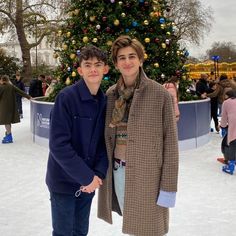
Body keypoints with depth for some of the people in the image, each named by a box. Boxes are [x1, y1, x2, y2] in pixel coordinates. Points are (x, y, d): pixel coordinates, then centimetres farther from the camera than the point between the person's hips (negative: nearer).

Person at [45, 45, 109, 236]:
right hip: (64, 180, -5)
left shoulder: (104, 101, 1)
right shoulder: (66, 97, -16)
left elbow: (104, 142, 5)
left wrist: (99, 173, -11)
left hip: (89, 181, 5)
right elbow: (58, 144, -19)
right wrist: (87, 176, -18)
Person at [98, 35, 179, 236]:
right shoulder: (111, 94, 5)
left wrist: (168, 187, -12)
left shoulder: (160, 95, -10)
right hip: (117, 171, 5)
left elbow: (170, 141, -10)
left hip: (146, 173, -5)